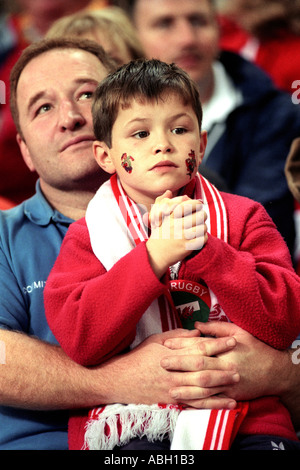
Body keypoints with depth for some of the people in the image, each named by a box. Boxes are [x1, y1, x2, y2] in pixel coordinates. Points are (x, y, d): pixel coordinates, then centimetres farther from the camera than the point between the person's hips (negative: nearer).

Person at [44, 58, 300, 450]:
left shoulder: (243, 218, 13)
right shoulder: (87, 235, 11)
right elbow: (79, 341, -6)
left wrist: (203, 250, -11)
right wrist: (154, 255, -14)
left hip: (245, 421, 1)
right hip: (126, 429, -1)